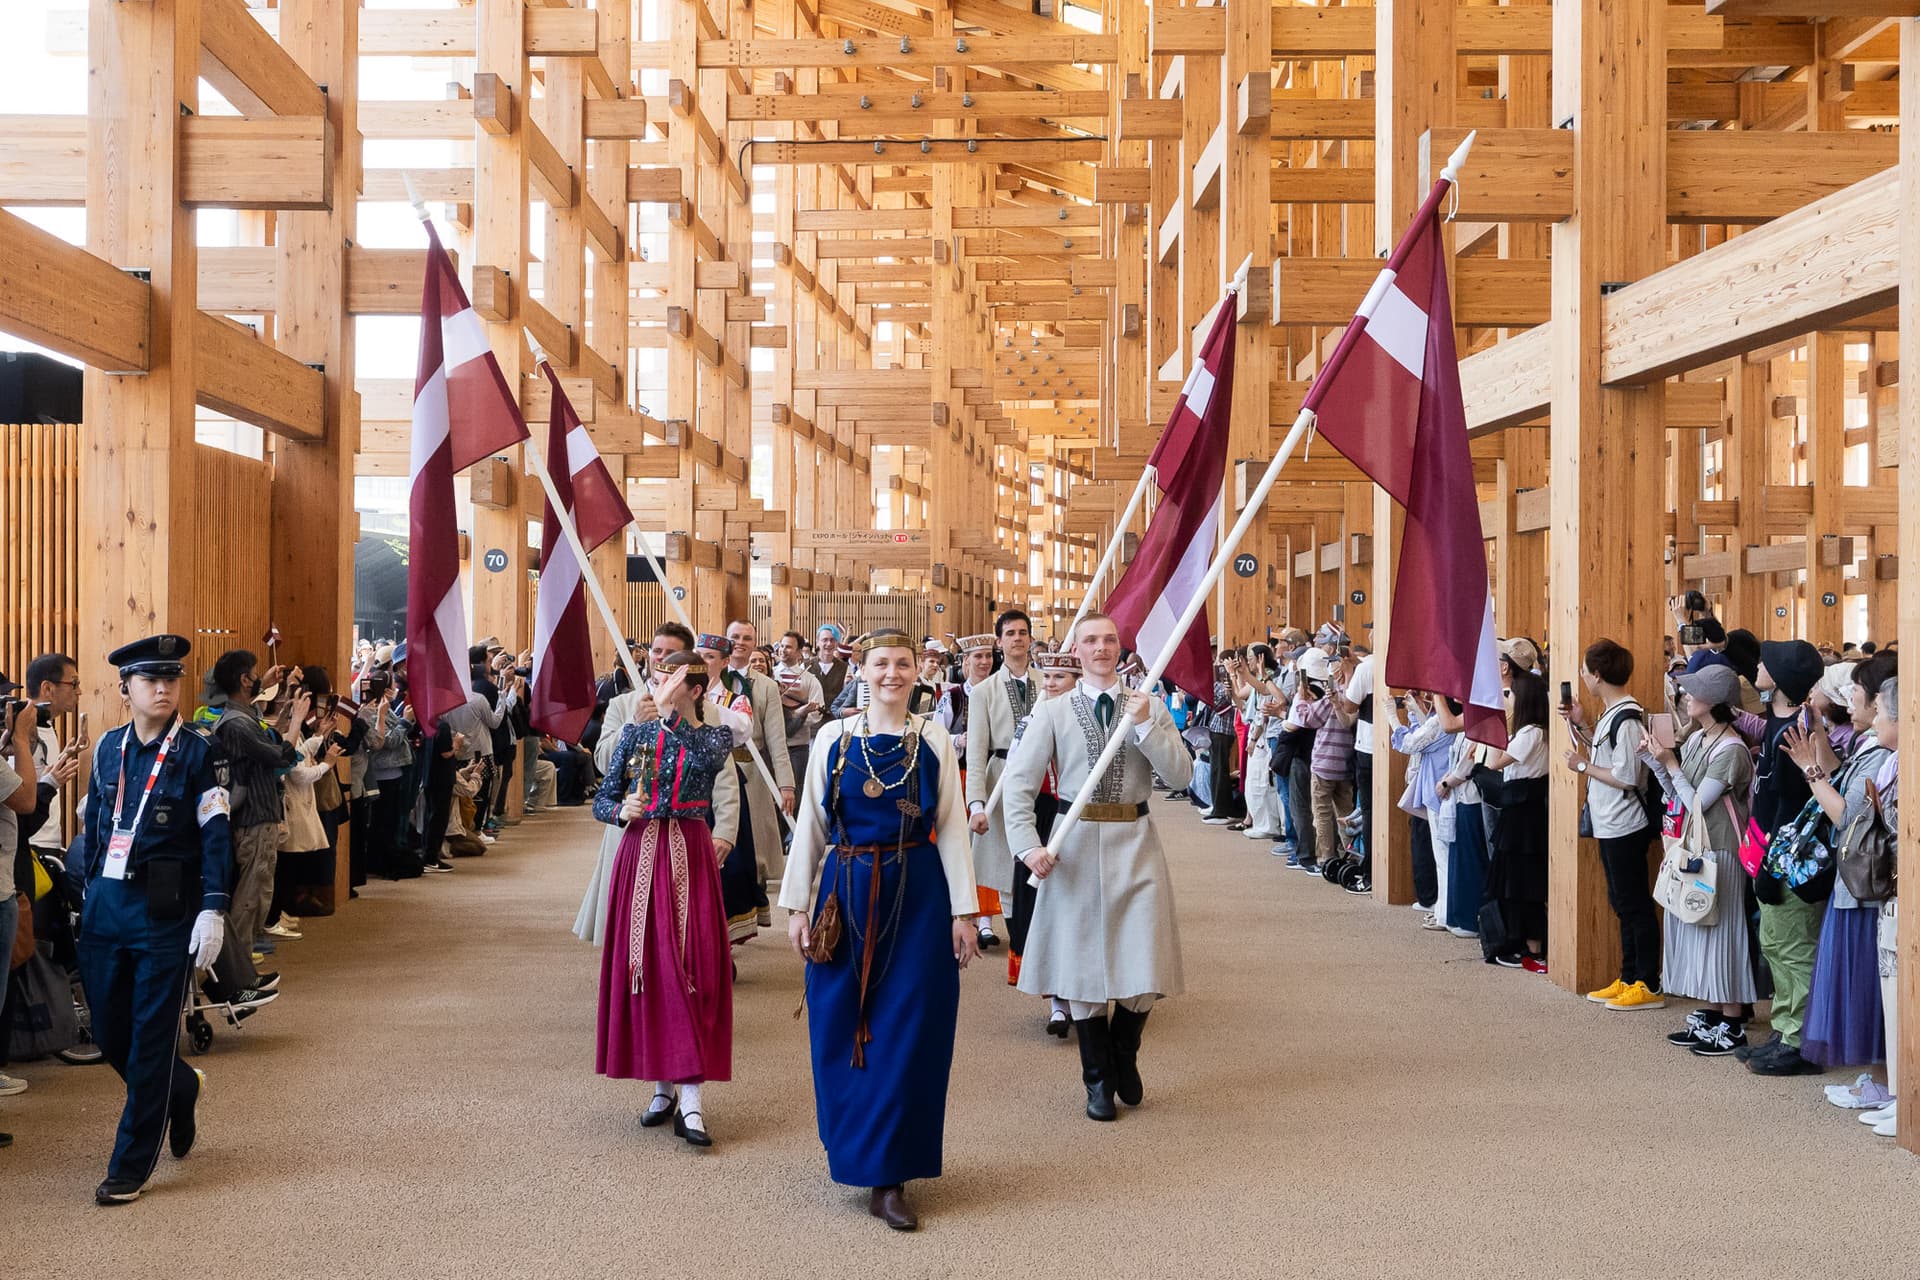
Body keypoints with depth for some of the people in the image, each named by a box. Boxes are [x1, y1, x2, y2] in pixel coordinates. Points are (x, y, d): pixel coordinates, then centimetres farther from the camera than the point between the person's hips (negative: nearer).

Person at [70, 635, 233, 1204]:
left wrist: (213, 910, -17)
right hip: (105, 905, 5)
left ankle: (130, 1167, 11)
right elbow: (93, 823, 15)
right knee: (110, 1034, 10)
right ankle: (181, 1092, 39)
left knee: (151, 1039, 1)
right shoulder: (109, 747, 7)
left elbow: (216, 836, -9)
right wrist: (87, 891, 13)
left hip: (166, 909, -5)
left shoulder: (198, 753, -6)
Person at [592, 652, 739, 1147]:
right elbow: (602, 801, 8)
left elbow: (708, 758, -22)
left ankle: (691, 1102, -8)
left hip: (690, 859, -3)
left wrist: (675, 712, -20)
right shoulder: (634, 732, 8)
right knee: (644, 966, 4)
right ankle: (663, 1087, 18)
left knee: (692, 968, -8)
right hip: (640, 857, 3)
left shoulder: (717, 735, 3)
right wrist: (623, 811, -13)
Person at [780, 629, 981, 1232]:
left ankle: (889, 1177, 8)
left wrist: (962, 911, -3)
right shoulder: (833, 738, 4)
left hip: (917, 896, -1)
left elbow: (952, 827, 2)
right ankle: (855, 1150, 25)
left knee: (907, 1030, 0)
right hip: (846, 893, 1)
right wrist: (798, 905, 2)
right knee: (841, 1028, 5)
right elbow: (810, 824, 6)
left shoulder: (934, 741, 2)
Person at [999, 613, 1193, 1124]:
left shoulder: (1149, 707, 5)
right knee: (1082, 963, 6)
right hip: (1076, 844, -1)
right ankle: (1098, 1078, 23)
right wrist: (1028, 845, -13)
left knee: (1146, 965, -1)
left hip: (1135, 843, 1)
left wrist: (1144, 726, -13)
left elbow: (1181, 775, -3)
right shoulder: (1052, 712, 1)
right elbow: (1019, 782, -3)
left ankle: (1124, 1055, 29)